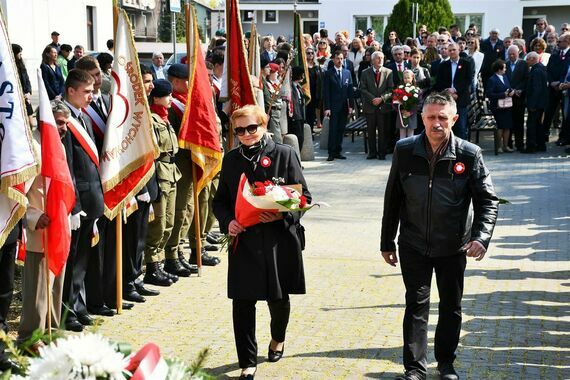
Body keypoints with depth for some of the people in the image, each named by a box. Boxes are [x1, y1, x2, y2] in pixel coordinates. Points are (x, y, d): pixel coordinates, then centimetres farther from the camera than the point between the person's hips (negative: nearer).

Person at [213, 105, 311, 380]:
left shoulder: (284, 154, -2)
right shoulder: (231, 160, 8)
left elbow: (303, 196, -2)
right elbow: (220, 200, 13)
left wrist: (284, 214, -20)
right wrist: (227, 221, -8)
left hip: (279, 240, -2)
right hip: (243, 241, 2)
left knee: (278, 298, 14)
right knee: (242, 303, -2)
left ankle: (278, 338, 46)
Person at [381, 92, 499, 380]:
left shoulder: (469, 155, -10)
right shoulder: (405, 151, -6)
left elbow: (487, 200, -6)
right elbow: (392, 199, 2)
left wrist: (481, 237, -22)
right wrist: (387, 243, 5)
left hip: (453, 247, 0)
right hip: (413, 245, 0)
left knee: (451, 307, 13)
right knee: (416, 305, 3)